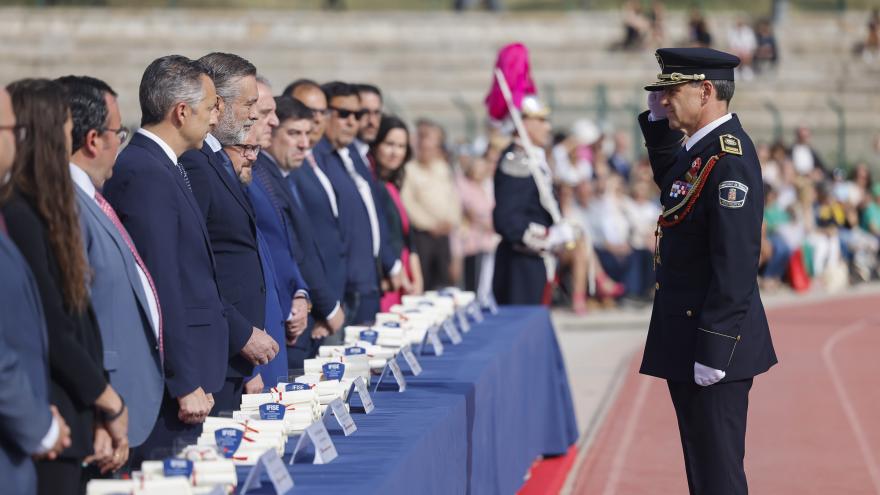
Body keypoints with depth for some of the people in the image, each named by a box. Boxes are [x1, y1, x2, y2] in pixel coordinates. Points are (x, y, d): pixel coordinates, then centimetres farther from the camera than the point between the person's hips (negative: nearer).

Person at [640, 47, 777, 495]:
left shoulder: (728, 158, -20)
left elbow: (736, 261, -24)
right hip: (688, 339, 10)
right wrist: (657, 121, 18)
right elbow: (670, 184, 34)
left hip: (713, 340, -10)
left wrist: (713, 349, -25)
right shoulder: (699, 147, 10)